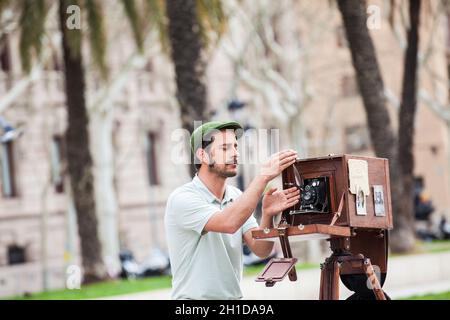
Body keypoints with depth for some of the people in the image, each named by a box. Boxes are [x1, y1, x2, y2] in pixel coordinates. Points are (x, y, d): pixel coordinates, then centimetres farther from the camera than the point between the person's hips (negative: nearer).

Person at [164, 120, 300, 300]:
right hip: (195, 297, -4)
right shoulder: (182, 198, -11)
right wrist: (263, 176, -25)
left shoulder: (236, 196, 7)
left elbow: (261, 249, -2)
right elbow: (229, 223, -26)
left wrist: (268, 215, -19)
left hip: (234, 295, 4)